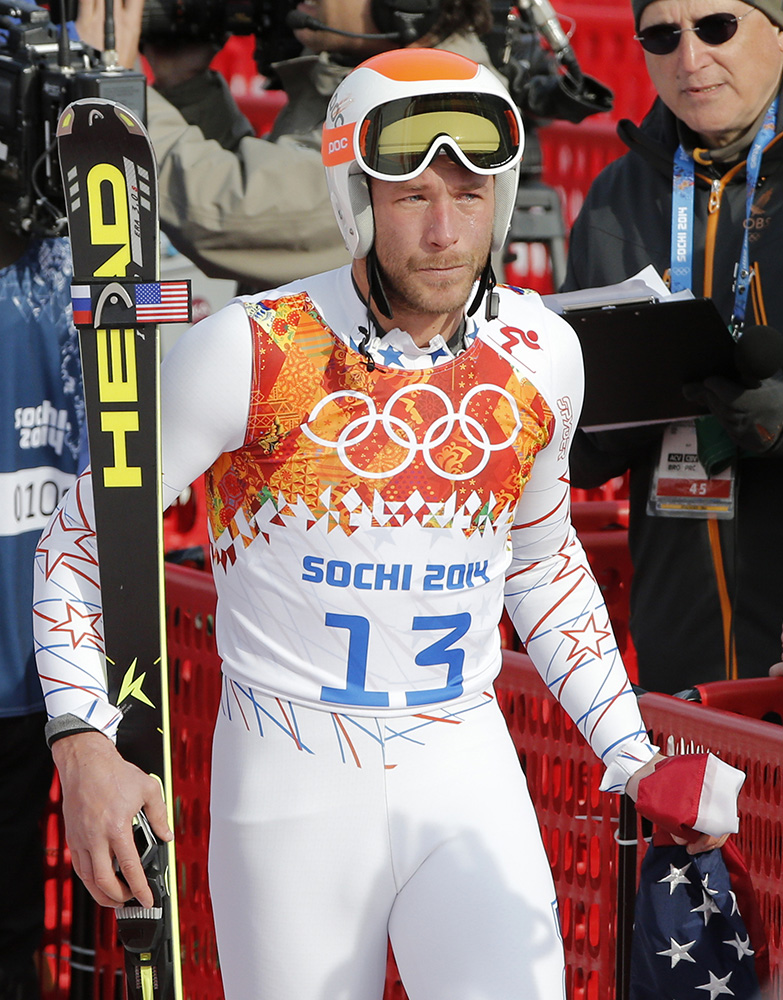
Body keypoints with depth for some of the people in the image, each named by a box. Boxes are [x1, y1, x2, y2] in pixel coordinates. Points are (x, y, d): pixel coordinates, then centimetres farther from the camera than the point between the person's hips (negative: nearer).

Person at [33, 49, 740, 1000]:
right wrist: (82, 744, -15)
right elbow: (83, 534, -3)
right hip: (292, 786, -3)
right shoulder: (250, 352, -12)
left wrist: (630, 758, 16)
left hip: (469, 777, 3)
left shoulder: (540, 356, 1)